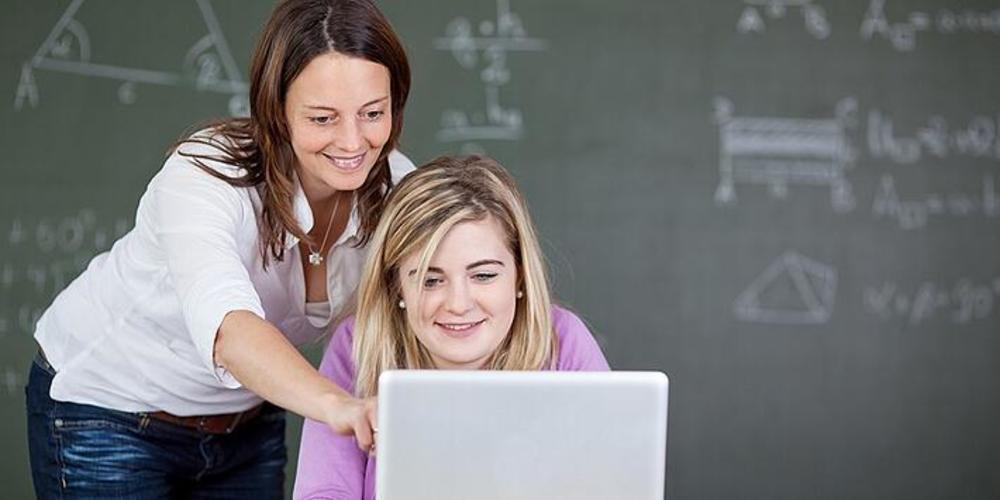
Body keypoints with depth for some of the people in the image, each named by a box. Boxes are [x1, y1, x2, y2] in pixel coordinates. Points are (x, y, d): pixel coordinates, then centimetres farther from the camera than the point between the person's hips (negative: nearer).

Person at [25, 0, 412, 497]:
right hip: (106, 413, -5)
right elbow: (227, 327, -51)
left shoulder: (394, 189, -16)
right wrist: (337, 406, -69)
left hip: (249, 419, 5)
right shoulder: (205, 173, -33)